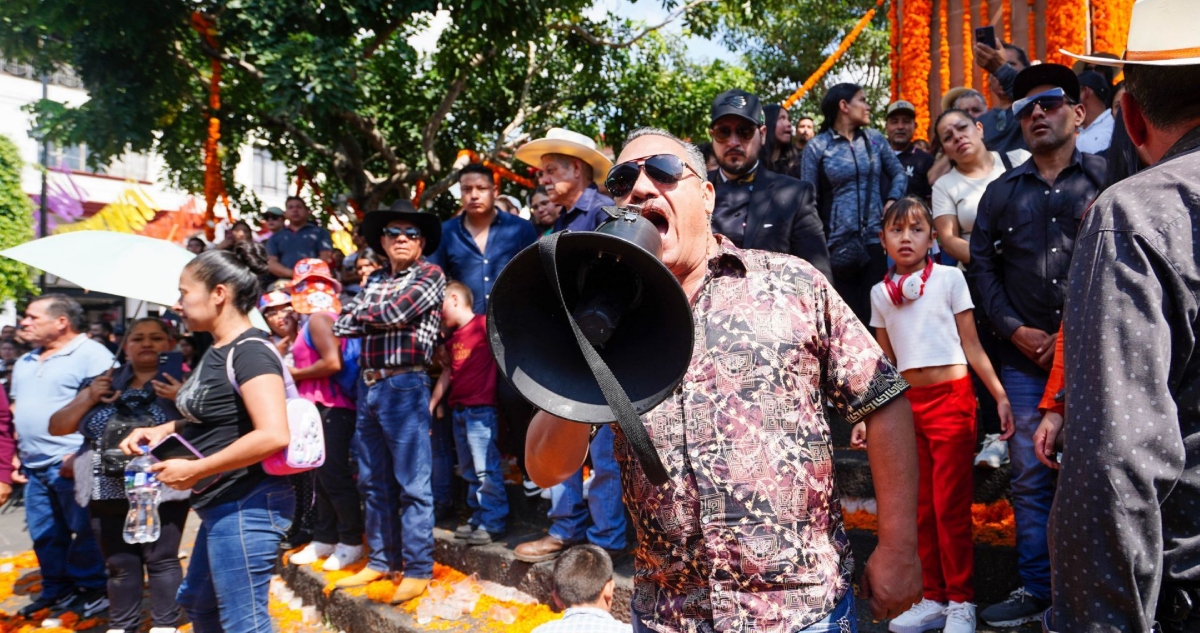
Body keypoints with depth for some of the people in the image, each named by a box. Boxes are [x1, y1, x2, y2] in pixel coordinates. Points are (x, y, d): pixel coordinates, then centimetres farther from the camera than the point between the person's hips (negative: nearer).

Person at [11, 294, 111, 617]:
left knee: (85, 532, 2)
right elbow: (17, 409, 26)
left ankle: (93, 590, 15)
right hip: (35, 466, 8)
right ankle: (56, 590, 28)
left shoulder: (92, 354, -10)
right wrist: (18, 451, 16)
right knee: (44, 535, 15)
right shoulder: (25, 363, 18)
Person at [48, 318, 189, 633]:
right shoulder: (104, 383, 12)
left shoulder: (180, 383, -1)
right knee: (120, 565, 11)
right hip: (109, 492, 4)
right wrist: (88, 398, -3)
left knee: (162, 561, 0)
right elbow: (57, 427, 12)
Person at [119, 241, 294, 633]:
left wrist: (194, 471, -23)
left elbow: (273, 435, -31)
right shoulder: (217, 352, 10)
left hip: (248, 506, -11)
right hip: (224, 505, 11)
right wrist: (163, 430, 7)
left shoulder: (250, 352, -20)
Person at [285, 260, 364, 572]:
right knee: (323, 475, 13)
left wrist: (293, 373, -11)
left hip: (330, 407, -10)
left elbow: (332, 362, -23)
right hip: (322, 407, 10)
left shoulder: (318, 318, -12)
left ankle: (351, 542, 2)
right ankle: (324, 539, 20)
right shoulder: (320, 319, 17)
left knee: (334, 475, -6)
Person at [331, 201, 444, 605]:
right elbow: (343, 325, 8)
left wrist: (359, 311, 4)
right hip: (368, 386, 7)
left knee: (412, 484, -3)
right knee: (374, 481, 12)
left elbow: (395, 312, -13)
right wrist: (371, 315, -6)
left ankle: (418, 569, 5)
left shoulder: (430, 275, 0)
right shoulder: (375, 280, 17)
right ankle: (382, 560, 23)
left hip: (404, 386, -7)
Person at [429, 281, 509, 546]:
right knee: (469, 471, 13)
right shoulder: (452, 338, 17)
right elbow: (446, 375, 20)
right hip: (458, 410, 9)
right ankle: (478, 517, 21)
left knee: (486, 469, -8)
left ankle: (493, 522, -1)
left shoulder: (483, 324, -8)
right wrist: (430, 405, 18)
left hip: (480, 409, -9)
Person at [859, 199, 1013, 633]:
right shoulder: (880, 293, 7)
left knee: (951, 506, -1)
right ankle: (933, 598, 22)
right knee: (919, 507, 9)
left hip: (951, 400, -4)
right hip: (907, 403, 4)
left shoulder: (949, 278, -2)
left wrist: (1000, 396, -8)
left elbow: (971, 345, -2)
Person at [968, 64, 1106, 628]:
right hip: (1025, 357, 3)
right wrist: (1014, 329, -2)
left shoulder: (1104, 179, 4)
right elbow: (982, 264, 11)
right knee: (1031, 477, 5)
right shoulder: (1001, 192, 14)